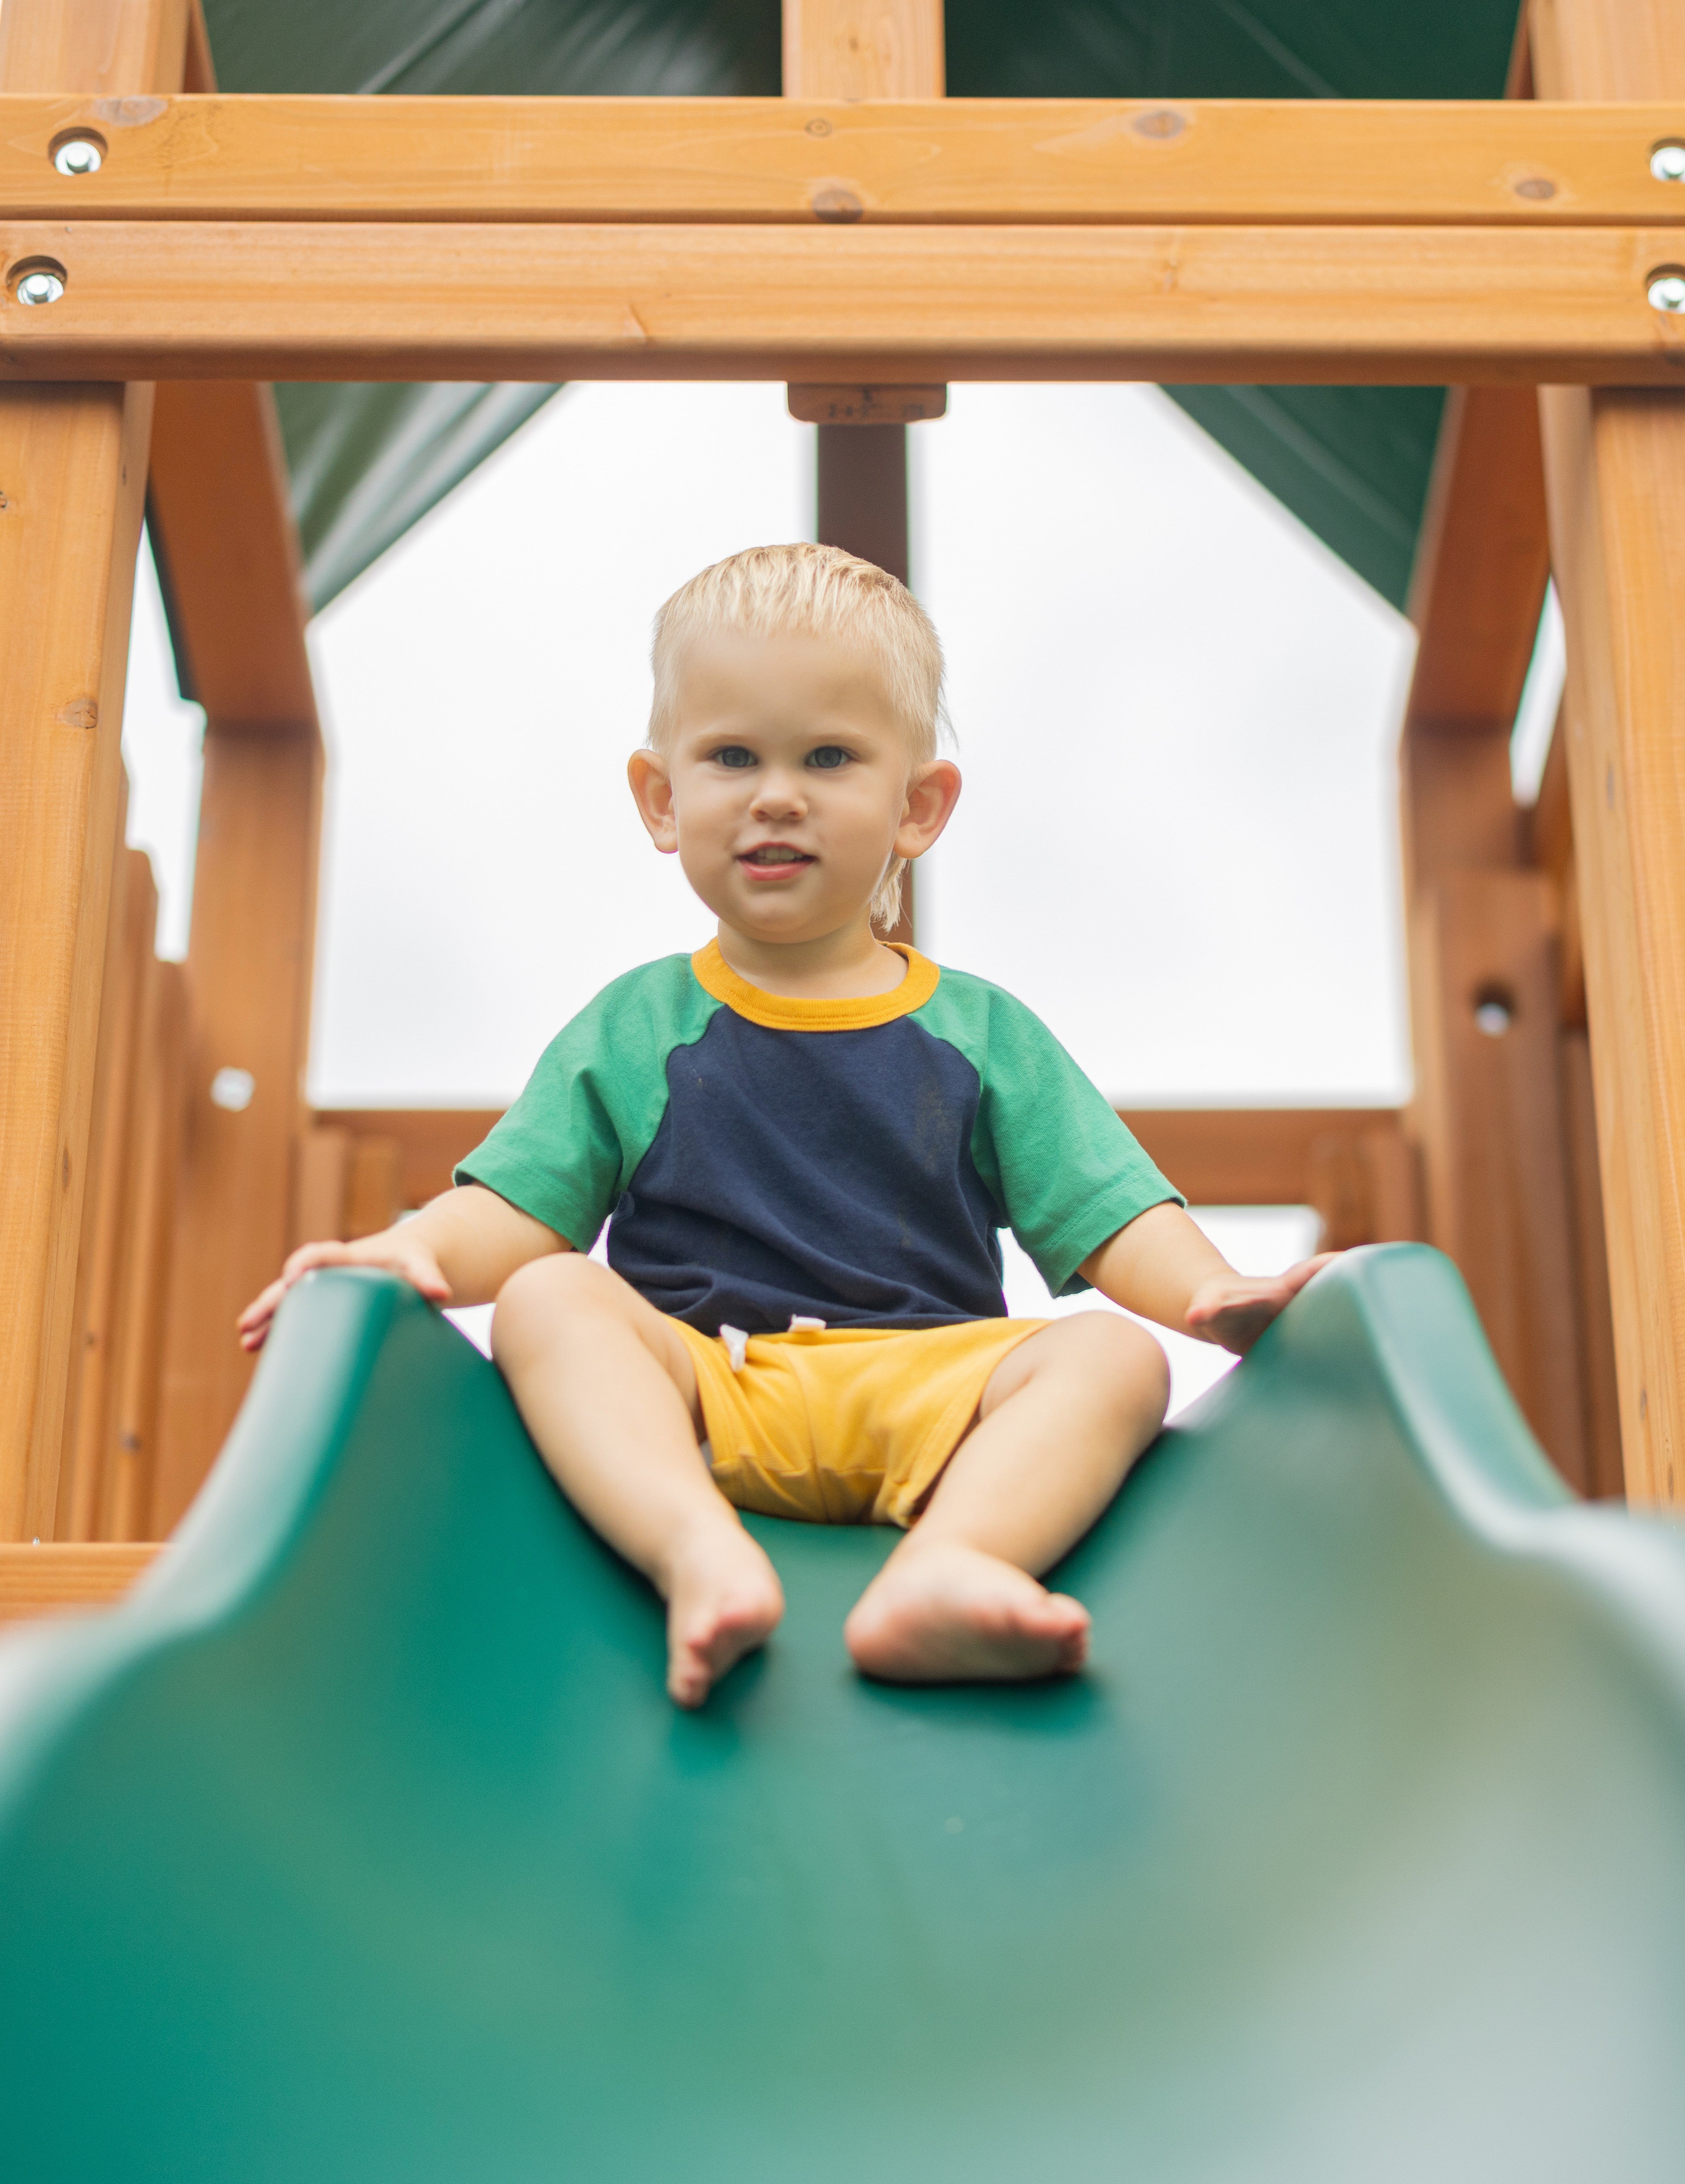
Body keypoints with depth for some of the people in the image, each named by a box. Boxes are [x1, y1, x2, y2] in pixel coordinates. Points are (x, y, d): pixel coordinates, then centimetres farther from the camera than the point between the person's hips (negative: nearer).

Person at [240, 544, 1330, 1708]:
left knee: (1117, 1355, -23)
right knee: (546, 1301, -25)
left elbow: (1114, 1219, 7)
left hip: (925, 1386, 1)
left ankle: (944, 1568, -49)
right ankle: (703, 1556, -48)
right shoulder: (630, 1032, 15)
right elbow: (517, 1210, 6)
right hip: (695, 1386, 0)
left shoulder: (984, 1034, 15)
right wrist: (409, 1250, -15)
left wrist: (1218, 1292, -13)